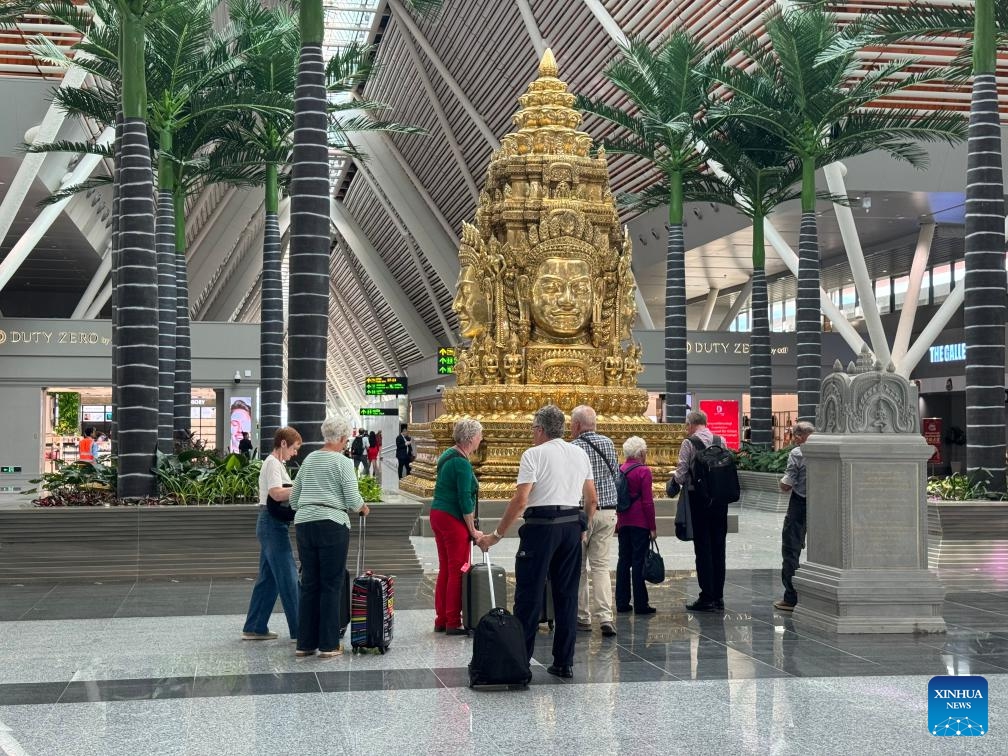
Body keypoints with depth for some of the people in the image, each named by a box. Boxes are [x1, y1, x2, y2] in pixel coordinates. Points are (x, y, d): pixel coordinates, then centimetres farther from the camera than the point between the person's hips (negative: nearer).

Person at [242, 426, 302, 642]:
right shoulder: (273, 463, -13)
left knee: (268, 579, 12)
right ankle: (299, 630, -4)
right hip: (273, 525, -10)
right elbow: (276, 493, -25)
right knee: (288, 577, -7)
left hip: (270, 525, 10)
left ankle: (254, 628, 16)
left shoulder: (276, 463, 19)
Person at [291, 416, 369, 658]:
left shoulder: (309, 459, 13)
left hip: (304, 524, 6)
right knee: (331, 585, 1)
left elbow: (293, 498, 17)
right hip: (332, 525, -6)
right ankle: (328, 645, 2)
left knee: (309, 584, 11)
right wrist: (363, 508, 12)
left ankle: (305, 643, 13)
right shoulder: (343, 462, -4)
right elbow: (353, 500, -9)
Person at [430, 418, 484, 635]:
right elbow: (465, 499, -17)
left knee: (445, 569, 13)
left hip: (438, 515, 10)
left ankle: (441, 620, 17)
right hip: (453, 519, -10)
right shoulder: (462, 463, -16)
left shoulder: (447, 456, 13)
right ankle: (453, 623, 1)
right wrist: (473, 531, -10)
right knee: (458, 571, -3)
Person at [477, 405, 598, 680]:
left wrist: (497, 535, -7)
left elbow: (520, 501, -12)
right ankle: (564, 663, 12)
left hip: (541, 526, -6)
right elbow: (592, 500, 15)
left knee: (529, 595, -1)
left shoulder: (533, 455, -6)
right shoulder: (580, 454, 13)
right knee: (567, 595, 10)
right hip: (573, 526, 6)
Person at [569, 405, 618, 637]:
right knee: (601, 565, 5)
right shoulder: (608, 443, 5)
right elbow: (616, 474, 13)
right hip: (608, 511, 4)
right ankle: (605, 616, -7)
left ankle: (582, 617, 12)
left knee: (578, 566, 8)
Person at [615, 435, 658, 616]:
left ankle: (622, 603, 13)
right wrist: (653, 527, -8)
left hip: (623, 522, 6)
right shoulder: (643, 471, -10)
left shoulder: (619, 470, 7)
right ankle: (640, 604, 1)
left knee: (623, 560, 11)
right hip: (640, 523, -6)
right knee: (639, 561, -2)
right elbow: (647, 502, -12)